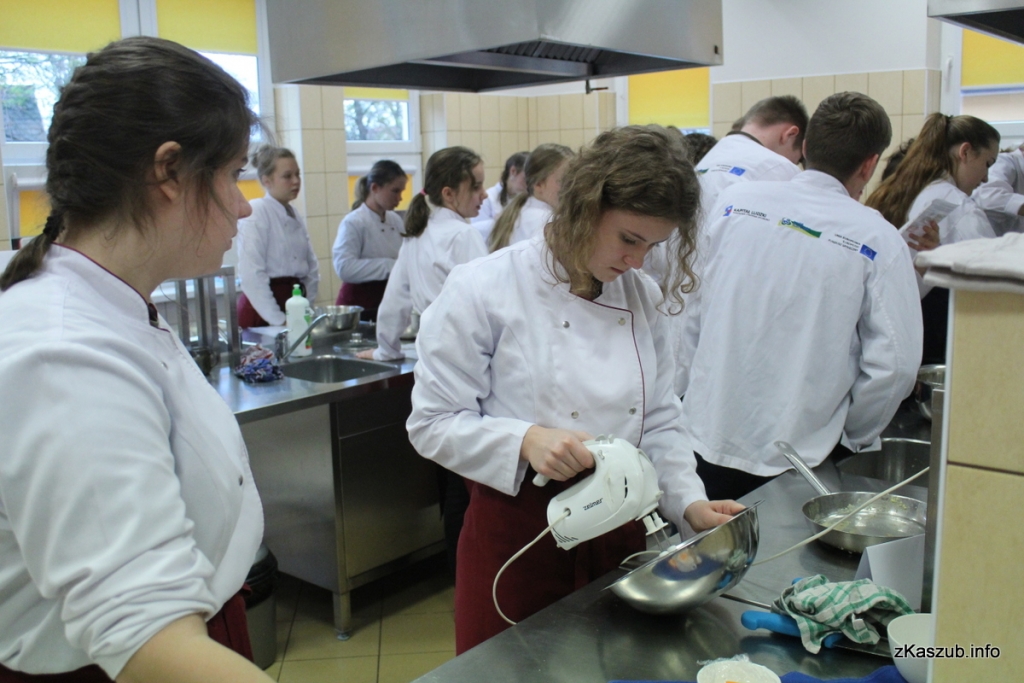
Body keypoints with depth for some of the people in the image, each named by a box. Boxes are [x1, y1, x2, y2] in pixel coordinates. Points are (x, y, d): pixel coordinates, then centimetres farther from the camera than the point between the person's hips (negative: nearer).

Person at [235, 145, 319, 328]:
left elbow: (311, 266, 16)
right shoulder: (255, 213, -10)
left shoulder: (296, 217, 12)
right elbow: (251, 275, -18)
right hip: (261, 312, -7)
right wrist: (278, 319, -17)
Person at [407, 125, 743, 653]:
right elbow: (433, 422, -12)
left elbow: (658, 423, 8)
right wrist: (526, 441, -26)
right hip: (516, 535, -5)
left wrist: (690, 502, -7)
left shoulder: (645, 298, 2)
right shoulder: (483, 290, -14)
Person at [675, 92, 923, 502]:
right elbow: (894, 365, -10)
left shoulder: (734, 202, -2)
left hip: (705, 437, 2)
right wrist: (850, 438, 6)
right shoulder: (879, 241, -9)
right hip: (793, 460, -2)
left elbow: (692, 310, 4)